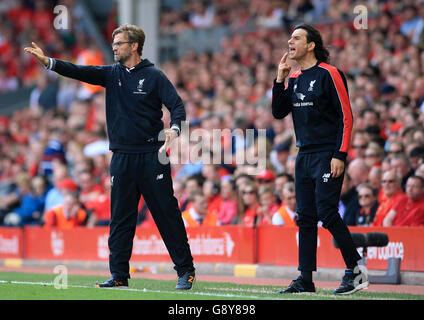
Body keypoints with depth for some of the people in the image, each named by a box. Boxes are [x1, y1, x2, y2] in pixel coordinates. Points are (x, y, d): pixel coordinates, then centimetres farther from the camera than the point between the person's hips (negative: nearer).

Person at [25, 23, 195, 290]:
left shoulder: (154, 76, -2)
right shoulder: (112, 74, 10)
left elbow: (177, 105, -9)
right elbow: (80, 72, 0)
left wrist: (174, 130, -28)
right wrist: (48, 61, -14)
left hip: (151, 156, -4)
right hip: (122, 156, 5)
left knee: (167, 212, -2)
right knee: (120, 218, 4)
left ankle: (186, 270, 5)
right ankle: (119, 275, 9)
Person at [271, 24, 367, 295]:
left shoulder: (329, 74, -8)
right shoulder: (294, 78, 15)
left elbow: (346, 116, -10)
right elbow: (279, 112, 12)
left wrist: (340, 155, -17)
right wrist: (280, 80, 2)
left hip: (328, 156, -8)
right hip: (305, 155, 8)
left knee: (327, 213, -14)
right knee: (305, 218, 6)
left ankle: (356, 270, -5)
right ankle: (305, 280, 9)